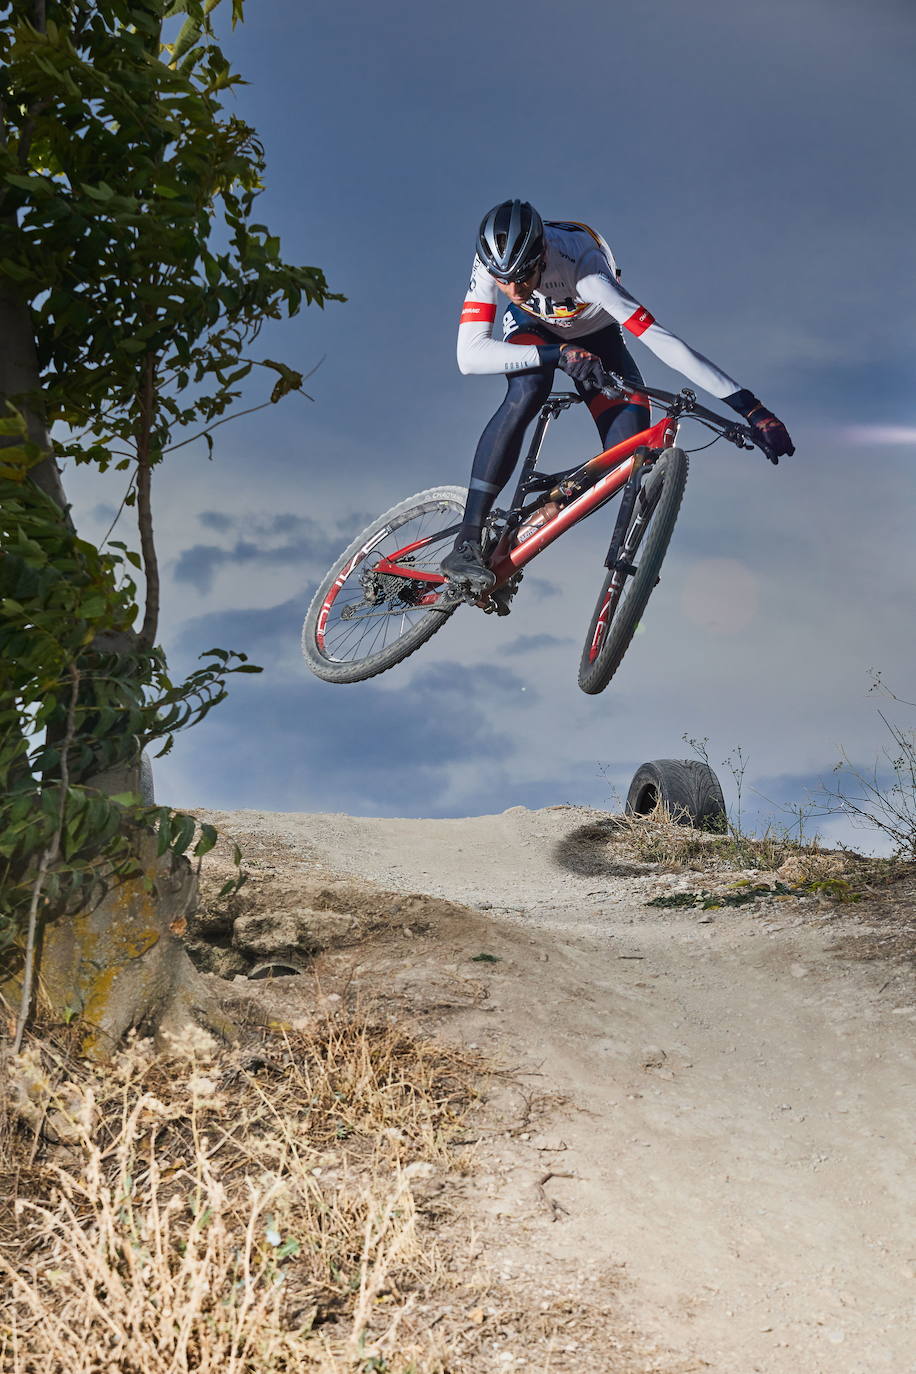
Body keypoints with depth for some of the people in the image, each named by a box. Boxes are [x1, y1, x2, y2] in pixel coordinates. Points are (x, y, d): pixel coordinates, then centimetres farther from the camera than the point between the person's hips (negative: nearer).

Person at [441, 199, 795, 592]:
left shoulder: (582, 269, -42)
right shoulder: (493, 262, -34)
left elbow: (662, 341, -47)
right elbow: (469, 355, -39)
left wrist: (751, 408, -52)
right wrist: (558, 354, -53)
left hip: (595, 335, 0)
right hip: (532, 329, 0)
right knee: (528, 390, -35)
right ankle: (466, 542, -34)